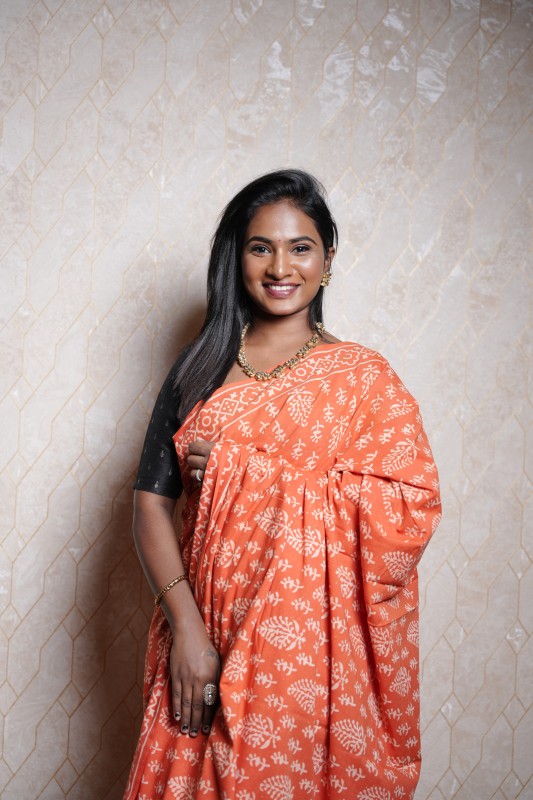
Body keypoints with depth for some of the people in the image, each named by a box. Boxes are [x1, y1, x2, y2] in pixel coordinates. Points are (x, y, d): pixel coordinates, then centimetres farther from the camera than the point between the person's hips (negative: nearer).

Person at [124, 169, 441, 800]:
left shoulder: (363, 376, 0)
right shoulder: (202, 369, 6)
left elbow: (411, 511, -10)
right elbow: (152, 505, 0)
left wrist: (260, 469, -12)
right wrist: (186, 626, -13)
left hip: (318, 648, -2)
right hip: (206, 649, 2)